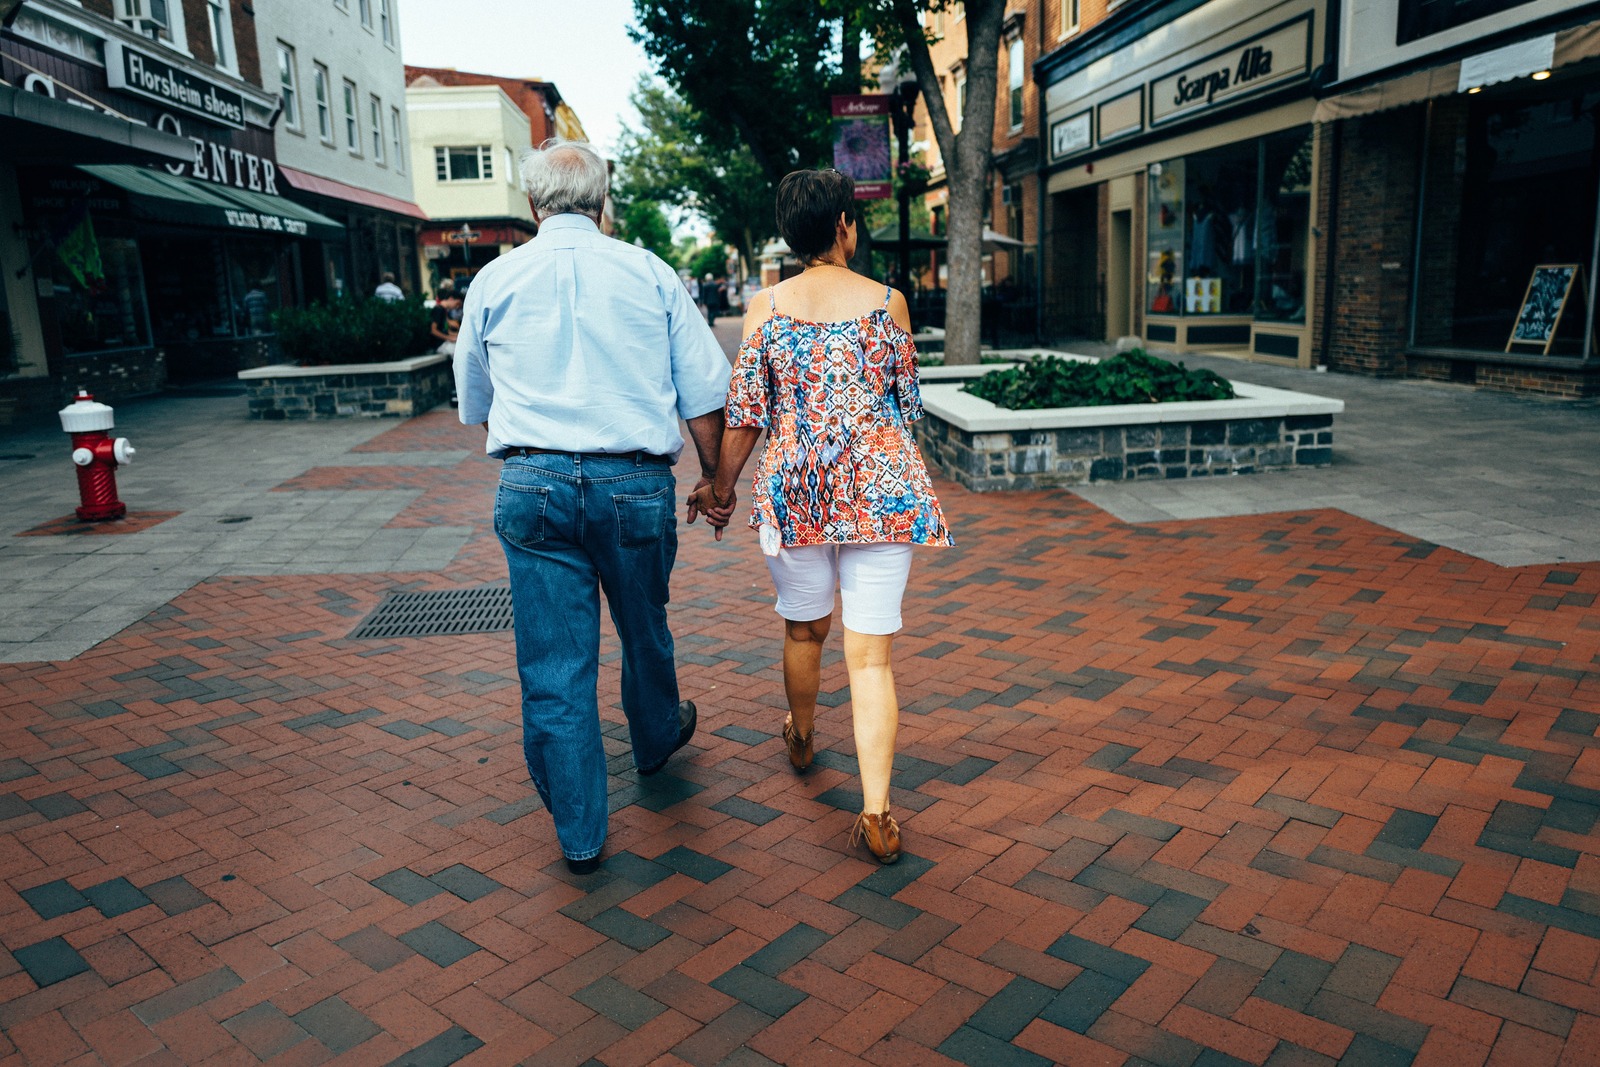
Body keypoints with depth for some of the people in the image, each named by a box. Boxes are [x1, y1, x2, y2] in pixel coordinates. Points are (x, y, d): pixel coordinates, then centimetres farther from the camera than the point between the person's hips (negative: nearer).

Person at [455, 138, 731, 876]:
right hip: (636, 481, 0)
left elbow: (475, 406, 19)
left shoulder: (494, 281, 6)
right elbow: (704, 393, 1)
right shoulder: (650, 274, 3)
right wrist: (713, 475, 14)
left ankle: (579, 833, 15)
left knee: (553, 663, 6)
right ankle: (657, 739, 49)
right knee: (644, 629, 23)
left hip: (532, 485, 0)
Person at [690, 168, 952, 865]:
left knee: (804, 629, 22)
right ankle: (877, 813, -2)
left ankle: (801, 739, 47)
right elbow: (907, 404, 8)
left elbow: (745, 414, 0)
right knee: (871, 653, 2)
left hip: (794, 490, 1)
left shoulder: (765, 308, 0)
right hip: (880, 487, -1)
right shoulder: (888, 302, 0)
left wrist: (720, 489, 13)